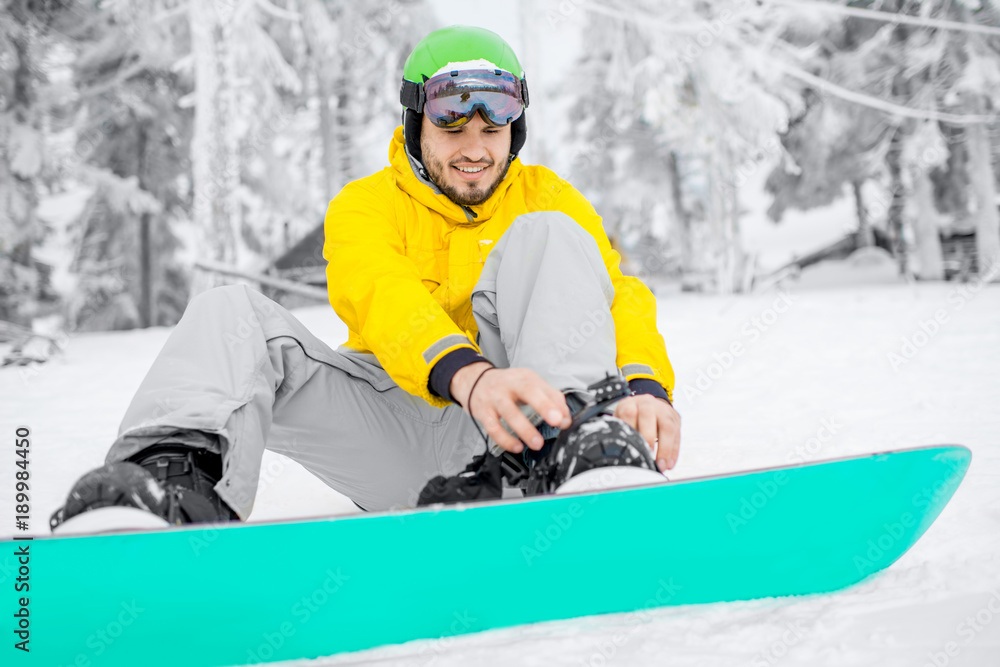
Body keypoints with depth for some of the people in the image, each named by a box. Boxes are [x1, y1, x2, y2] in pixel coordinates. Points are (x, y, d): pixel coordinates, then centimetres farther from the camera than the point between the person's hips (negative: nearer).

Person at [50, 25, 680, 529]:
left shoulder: (548, 198, 10)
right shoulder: (365, 205, 5)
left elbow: (618, 293, -7)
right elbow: (381, 296, -19)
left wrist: (646, 386, -32)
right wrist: (467, 374, -42)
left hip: (505, 436, 0)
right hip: (393, 433, 0)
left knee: (545, 236, -18)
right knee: (233, 313, -17)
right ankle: (184, 470, -45)